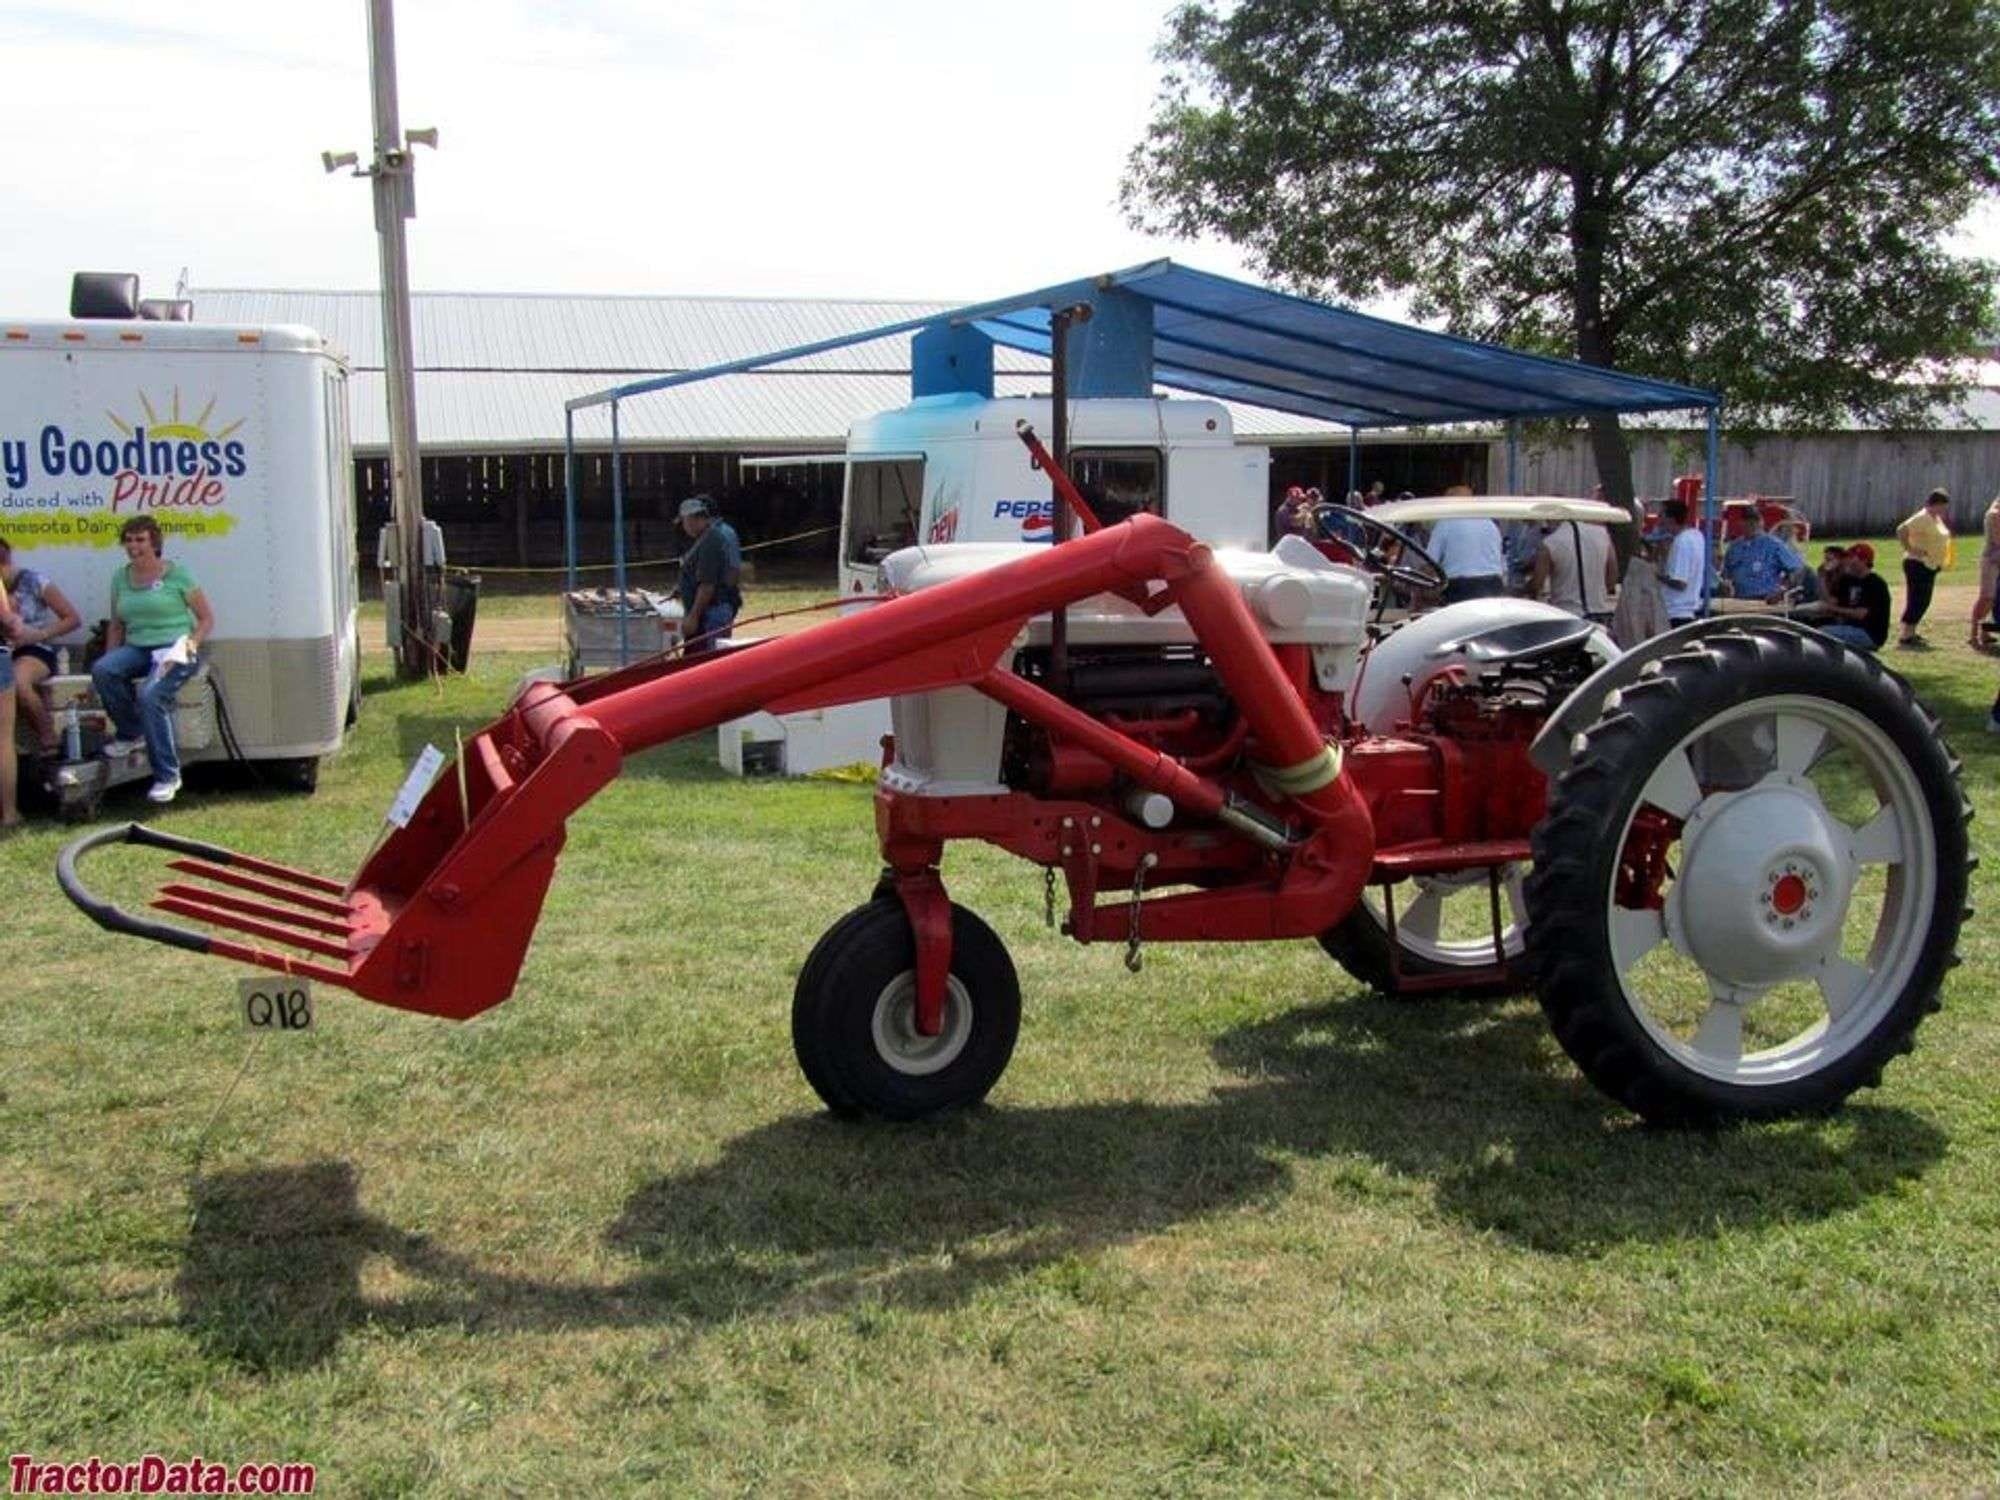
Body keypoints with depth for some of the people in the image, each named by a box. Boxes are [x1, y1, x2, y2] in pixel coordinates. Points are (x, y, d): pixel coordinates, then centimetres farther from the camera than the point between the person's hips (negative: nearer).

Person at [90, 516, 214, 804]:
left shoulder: (177, 575, 0)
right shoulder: (120, 578, 14)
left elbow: (207, 619, 1)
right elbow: (116, 626, 21)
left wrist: (190, 646, -14)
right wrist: (111, 659, 7)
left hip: (174, 649, -5)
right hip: (136, 648, 5)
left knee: (151, 694, -32)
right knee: (101, 669, -28)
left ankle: (167, 777, -23)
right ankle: (129, 733, -6)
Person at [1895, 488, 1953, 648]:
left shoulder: (1936, 518, 14)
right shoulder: (1922, 518, -16)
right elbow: (1901, 530, -27)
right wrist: (1910, 549, -22)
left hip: (1930, 566, 10)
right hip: (1919, 565, -10)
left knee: (1923, 601, 13)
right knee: (1917, 600, -10)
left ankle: (1911, 633, 20)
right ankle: (1905, 637, -9)